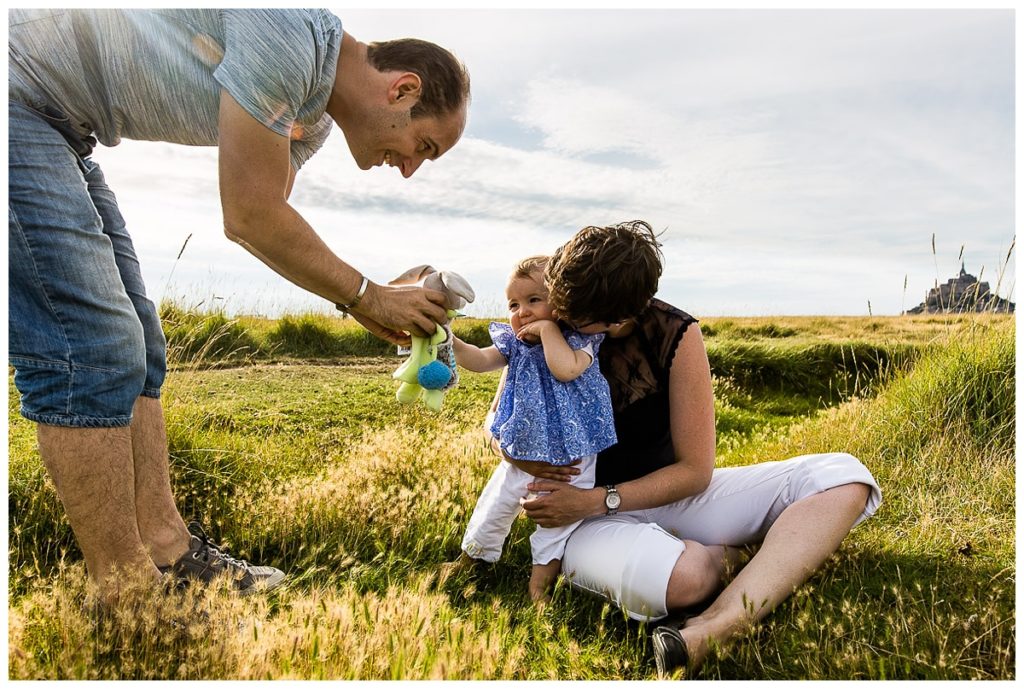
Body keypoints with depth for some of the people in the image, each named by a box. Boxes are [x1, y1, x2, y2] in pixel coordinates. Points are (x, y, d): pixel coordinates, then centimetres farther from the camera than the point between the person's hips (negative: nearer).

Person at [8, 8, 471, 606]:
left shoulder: (312, 118, 6)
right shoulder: (291, 30, -23)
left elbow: (263, 220, 14)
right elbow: (250, 220, -22)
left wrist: (362, 302, 6)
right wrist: (367, 296, -11)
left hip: (57, 129, 10)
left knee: (134, 349, 6)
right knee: (93, 355, -14)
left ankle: (168, 552, 14)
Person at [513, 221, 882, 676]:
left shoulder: (673, 335, -13)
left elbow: (694, 470, -11)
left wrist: (597, 500, -22)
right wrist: (530, 461, -20)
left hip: (670, 495, 3)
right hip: (588, 518, -2)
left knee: (843, 477, -19)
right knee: (683, 577, -41)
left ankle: (710, 631, -38)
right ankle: (717, 559, -2)